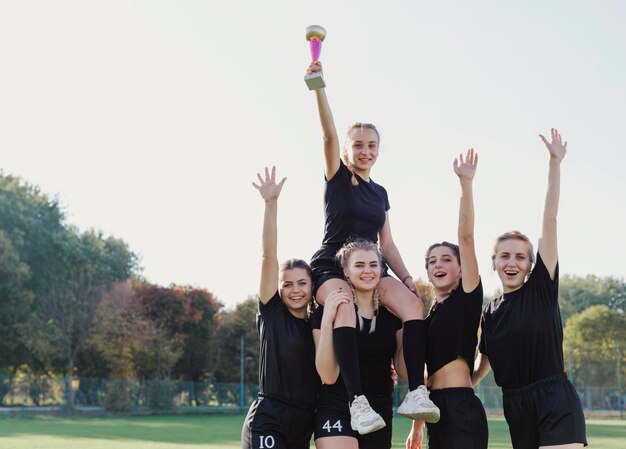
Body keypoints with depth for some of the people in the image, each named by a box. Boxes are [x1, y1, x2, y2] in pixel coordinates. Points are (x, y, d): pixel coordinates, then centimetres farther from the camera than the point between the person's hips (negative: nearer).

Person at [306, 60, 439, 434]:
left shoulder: (380, 193, 19)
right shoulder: (336, 178, 5)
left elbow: (387, 244, 17)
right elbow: (330, 134, -11)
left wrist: (408, 278, 3)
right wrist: (319, 87, -25)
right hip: (332, 267, -5)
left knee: (413, 302, -25)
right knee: (344, 306, -39)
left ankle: (416, 393, -33)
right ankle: (358, 400, -44)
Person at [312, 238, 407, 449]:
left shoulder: (392, 315, 5)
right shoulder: (327, 312, -8)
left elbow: (404, 371, 1)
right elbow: (328, 375, -16)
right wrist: (326, 321, -24)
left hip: (380, 415, 5)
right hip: (337, 413, -5)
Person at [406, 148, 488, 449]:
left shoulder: (467, 297, 0)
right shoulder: (428, 315, 19)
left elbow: (466, 237, -11)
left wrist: (466, 183, -18)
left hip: (462, 410, -8)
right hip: (437, 410, 8)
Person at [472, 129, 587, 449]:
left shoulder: (542, 287, -2)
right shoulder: (489, 312, 10)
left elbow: (549, 220, -6)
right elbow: (484, 362, 23)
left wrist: (555, 163, -8)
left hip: (556, 404, -5)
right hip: (516, 408, 5)